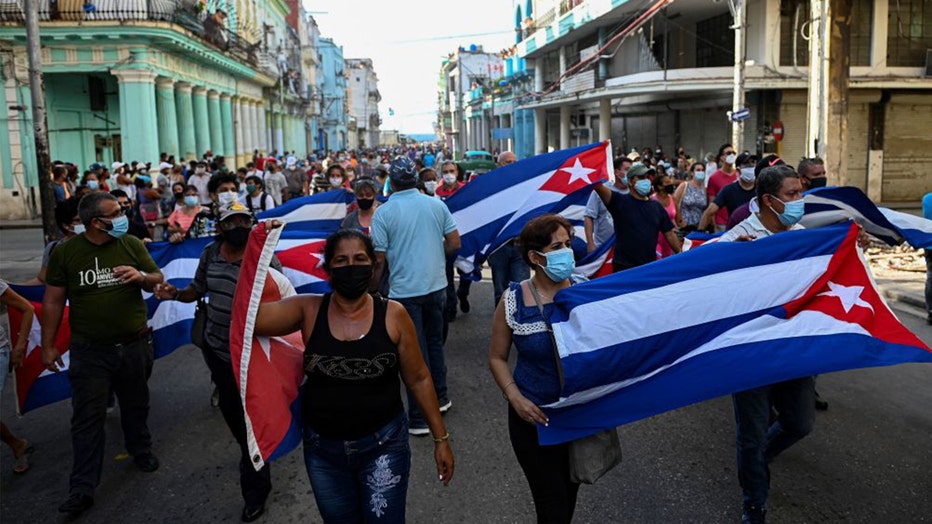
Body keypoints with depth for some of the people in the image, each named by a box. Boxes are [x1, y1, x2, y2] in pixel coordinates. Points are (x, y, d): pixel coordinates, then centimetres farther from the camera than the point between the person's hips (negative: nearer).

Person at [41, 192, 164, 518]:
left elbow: (158, 281, 4)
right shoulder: (65, 252, -6)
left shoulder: (132, 244, -1)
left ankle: (141, 451, 42)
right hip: (90, 351, -2)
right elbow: (53, 301, -1)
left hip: (134, 345, 2)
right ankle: (83, 488, 8)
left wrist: (141, 276, -19)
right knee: (87, 418, 1)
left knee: (135, 405, 19)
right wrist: (48, 345, -1)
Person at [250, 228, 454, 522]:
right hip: (322, 448, 2)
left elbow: (418, 379, -2)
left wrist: (440, 438, 0)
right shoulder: (308, 310, -6)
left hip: (383, 445, -2)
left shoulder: (393, 315, -9)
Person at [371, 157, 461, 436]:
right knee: (435, 342, 22)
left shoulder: (383, 212, -11)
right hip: (436, 285, 4)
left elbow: (378, 259, -11)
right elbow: (454, 243, 2)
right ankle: (440, 398, 35)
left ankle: (419, 418, 8)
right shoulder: (436, 205, 0)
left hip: (404, 291, -4)